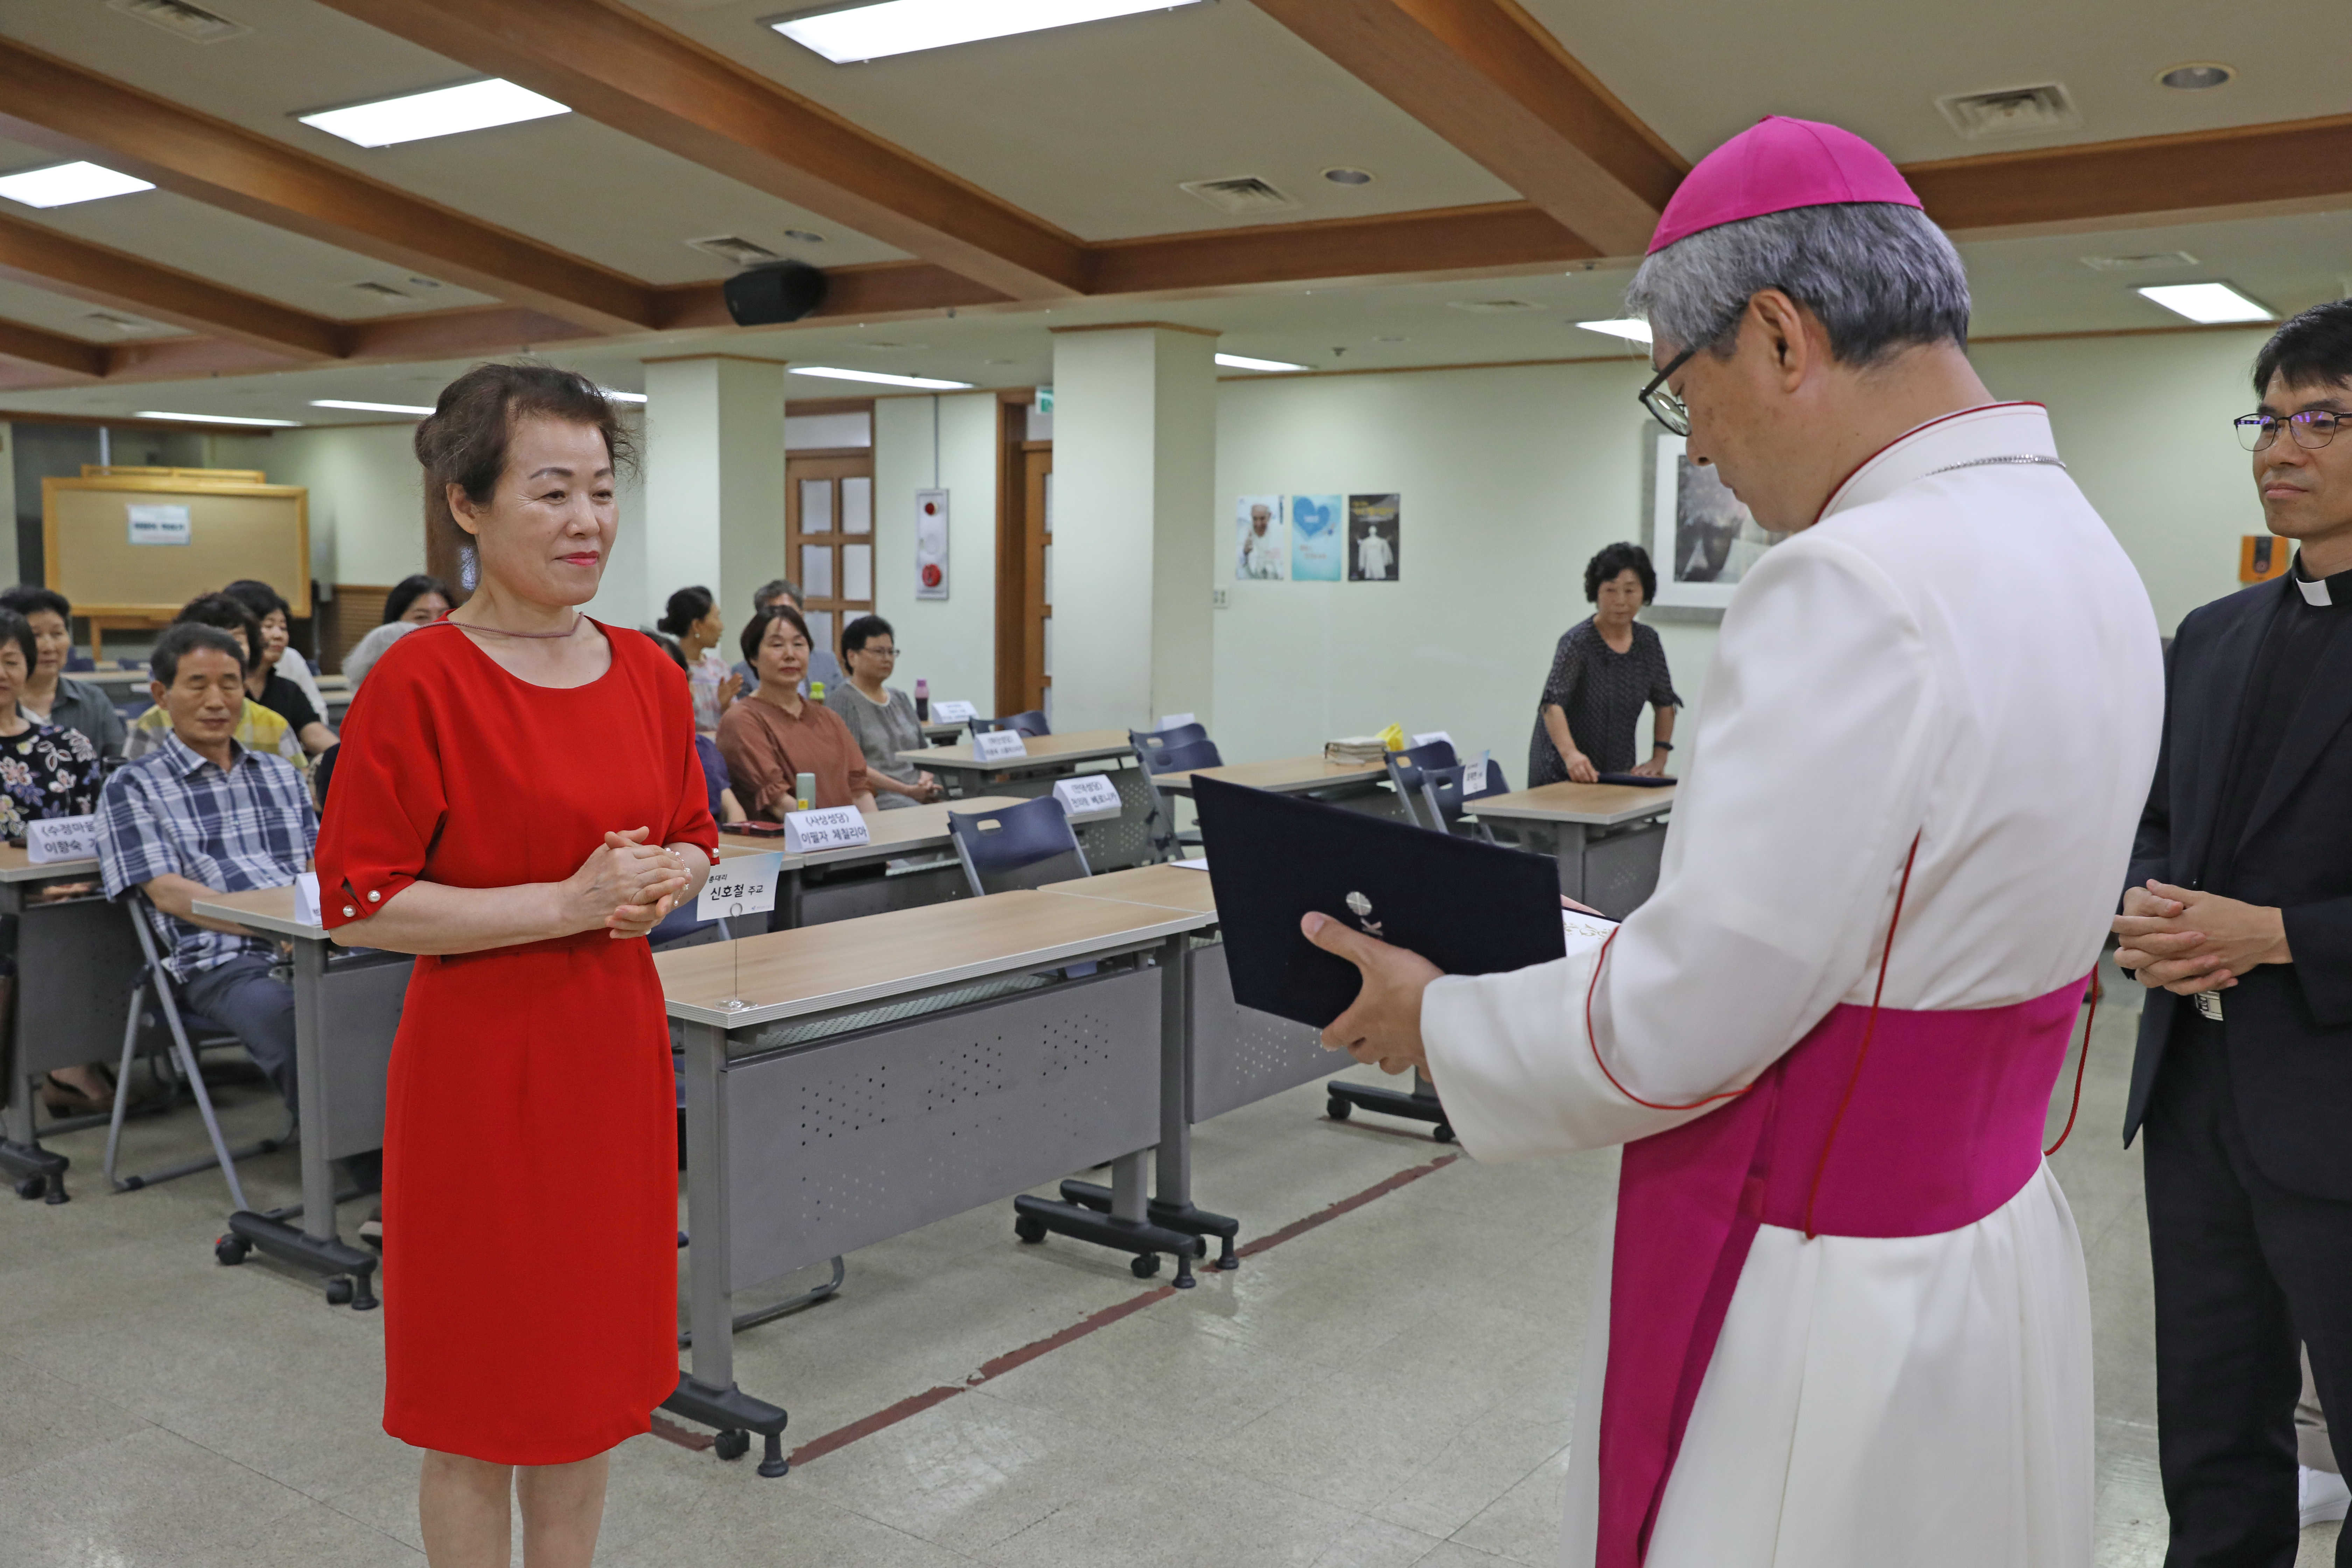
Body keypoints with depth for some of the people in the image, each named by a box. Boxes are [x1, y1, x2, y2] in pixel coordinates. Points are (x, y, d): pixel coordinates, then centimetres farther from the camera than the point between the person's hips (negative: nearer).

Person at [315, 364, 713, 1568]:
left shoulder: (648, 674, 4)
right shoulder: (420, 680, -14)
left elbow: (692, 839, 16)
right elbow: (358, 904, -15)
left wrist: (667, 877, -7)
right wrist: (568, 903, -21)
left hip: (614, 1061, 6)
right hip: (479, 1072, -6)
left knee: (587, 1376, 19)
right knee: (479, 1403, 9)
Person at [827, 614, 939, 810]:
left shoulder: (901, 699, 24)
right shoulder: (842, 700, 1)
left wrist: (926, 779, -1)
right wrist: (908, 791, -15)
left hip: (921, 793, 7)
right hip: (877, 797, -6)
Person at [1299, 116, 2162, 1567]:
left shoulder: (1858, 591, -26)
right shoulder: (2082, 554, 5)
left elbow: (1673, 1031, -23)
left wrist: (1439, 1023, -5)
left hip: (1834, 1312, -9)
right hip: (1990, 1244, 9)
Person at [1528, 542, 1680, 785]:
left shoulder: (1648, 642, 5)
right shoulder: (1577, 642, -12)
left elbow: (1665, 703, 14)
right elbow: (1552, 703, -25)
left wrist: (1659, 759, 2)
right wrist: (1571, 754, -41)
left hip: (1618, 774, 5)